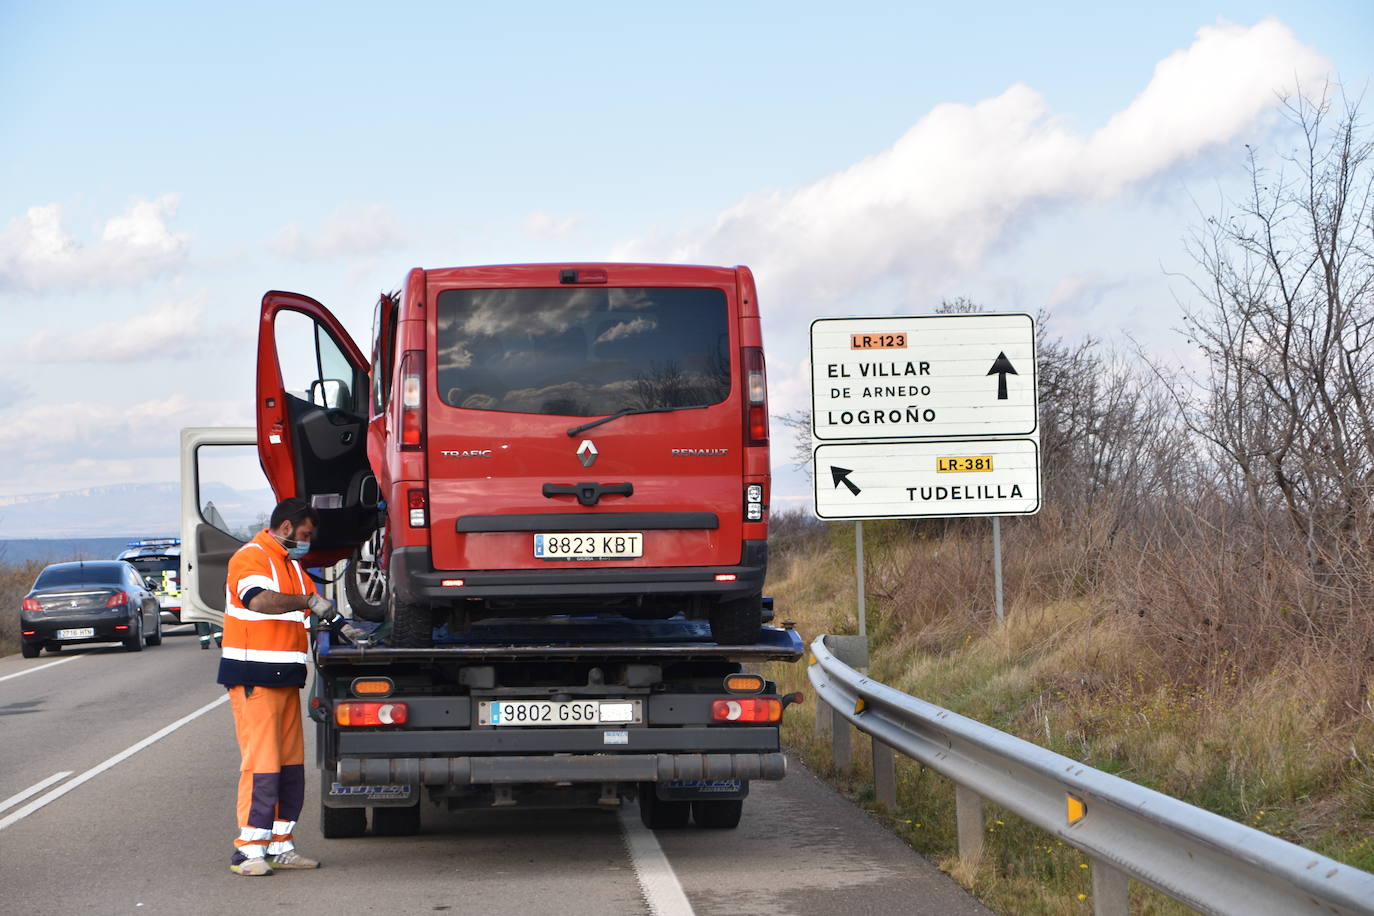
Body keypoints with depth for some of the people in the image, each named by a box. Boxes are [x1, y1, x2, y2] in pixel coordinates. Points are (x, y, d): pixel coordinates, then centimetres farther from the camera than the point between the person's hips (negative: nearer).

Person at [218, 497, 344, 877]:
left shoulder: (291, 563, 21)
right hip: (254, 677, -9)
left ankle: (280, 845, 13)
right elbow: (259, 600, -29)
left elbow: (315, 604, 26)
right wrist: (308, 601, -26)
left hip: (285, 678, 9)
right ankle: (248, 850, -9)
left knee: (291, 764, 8)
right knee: (262, 761, -12)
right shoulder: (251, 557, -10)